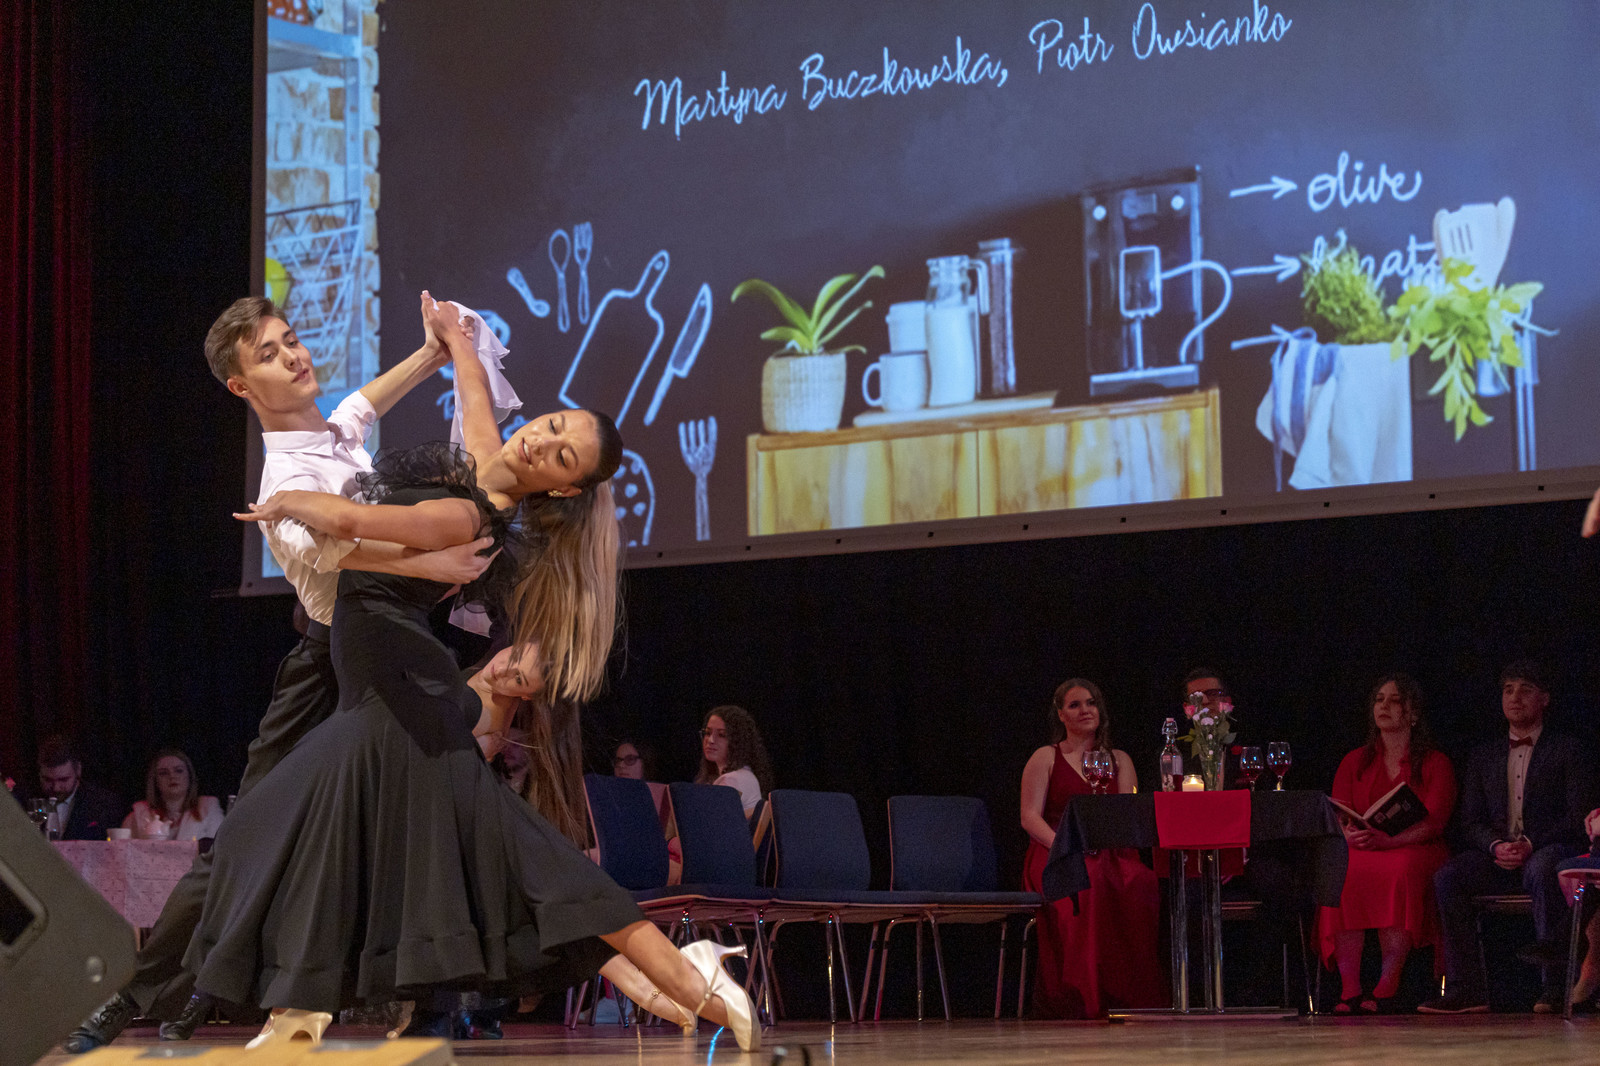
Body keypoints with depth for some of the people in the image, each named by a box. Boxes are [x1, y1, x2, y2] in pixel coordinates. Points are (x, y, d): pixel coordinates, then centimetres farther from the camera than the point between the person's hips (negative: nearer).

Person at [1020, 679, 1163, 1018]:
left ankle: (1133, 997, -34)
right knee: (1087, 887, -40)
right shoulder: (1046, 758, 13)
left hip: (1109, 854, 3)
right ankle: (1083, 999, -39)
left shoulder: (1118, 760, 22)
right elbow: (1030, 817, 3)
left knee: (1141, 884, -35)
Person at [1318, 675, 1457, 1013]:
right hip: (1360, 852, 2)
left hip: (1416, 851, -2)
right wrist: (1349, 833, -17)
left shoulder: (1435, 763, 10)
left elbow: (1433, 821, -5)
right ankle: (1349, 988, -40)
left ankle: (1387, 988, -42)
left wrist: (1389, 840, -23)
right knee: (1341, 870, -34)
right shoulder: (1354, 762, 21)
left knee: (1399, 870, -39)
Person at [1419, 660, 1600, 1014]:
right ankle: (1466, 989, -26)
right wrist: (1497, 845, -9)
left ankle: (1556, 987, -35)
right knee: (1447, 877, -25)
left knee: (1542, 872, -40)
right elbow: (1471, 822, 14)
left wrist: (1530, 845, -17)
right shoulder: (1483, 756, 20)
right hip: (1498, 857, 4)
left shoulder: (1568, 750, 7)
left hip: (1550, 851, -4)